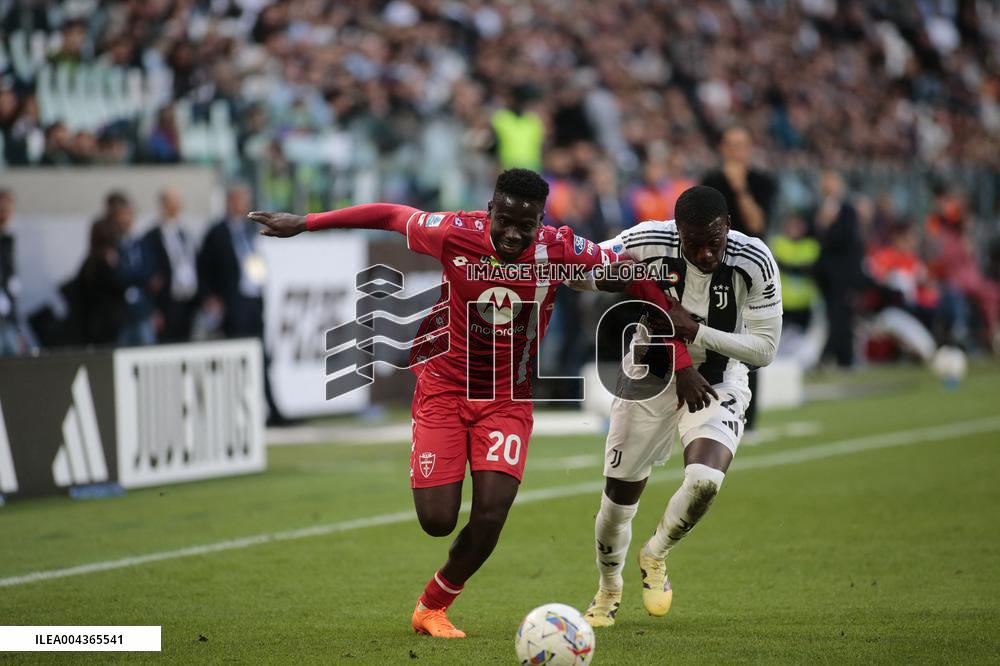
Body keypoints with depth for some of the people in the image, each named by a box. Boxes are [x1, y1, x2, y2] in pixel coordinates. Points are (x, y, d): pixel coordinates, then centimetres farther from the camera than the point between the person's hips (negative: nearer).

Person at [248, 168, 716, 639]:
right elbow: (390, 215, -2)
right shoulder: (455, 234, -19)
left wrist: (681, 364, -7)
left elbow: (640, 280, -8)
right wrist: (305, 223, 4)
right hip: (444, 386, -1)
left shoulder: (560, 250, -19)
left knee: (489, 519, -11)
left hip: (508, 398, 1)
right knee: (437, 522, -9)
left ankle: (432, 607, 15)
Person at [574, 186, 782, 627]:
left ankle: (655, 556, 6)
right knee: (619, 499, 4)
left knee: (705, 481, -26)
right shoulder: (648, 243, -22)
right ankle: (608, 591, 36)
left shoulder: (755, 263, -22)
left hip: (716, 384, -1)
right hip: (649, 379, 1)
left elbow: (764, 349, -17)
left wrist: (695, 331, -28)